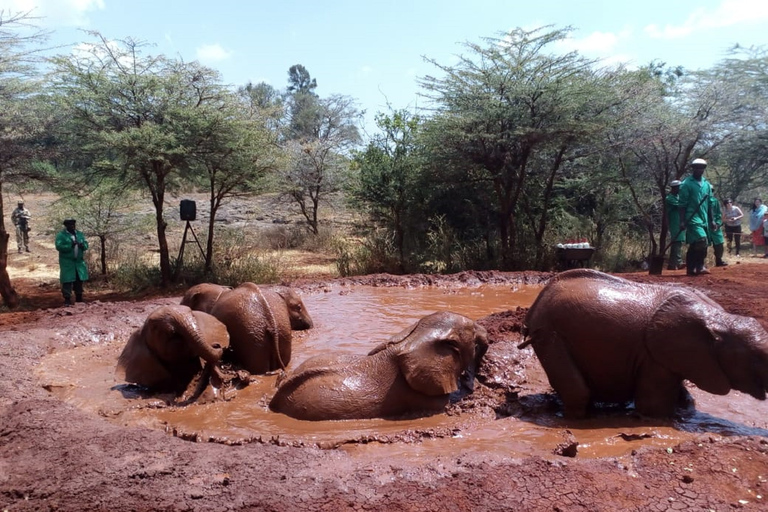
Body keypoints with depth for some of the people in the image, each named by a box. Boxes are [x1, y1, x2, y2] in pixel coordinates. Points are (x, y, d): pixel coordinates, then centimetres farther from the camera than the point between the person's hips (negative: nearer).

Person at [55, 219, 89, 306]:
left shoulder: (80, 234, 12)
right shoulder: (61, 235, -5)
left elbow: (86, 245, 10)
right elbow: (59, 246, -15)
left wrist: (82, 245, -13)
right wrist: (70, 246, -26)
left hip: (79, 262, 5)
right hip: (67, 262, -5)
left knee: (79, 280, 12)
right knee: (67, 281, -6)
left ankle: (79, 298, 24)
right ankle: (67, 299, -1)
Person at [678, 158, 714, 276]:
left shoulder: (706, 184, 15)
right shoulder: (686, 184, -4)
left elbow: (709, 203, 20)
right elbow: (682, 204, -7)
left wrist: (711, 220, 17)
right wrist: (682, 221, -12)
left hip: (704, 218, 7)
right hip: (692, 217, -6)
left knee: (694, 244, 8)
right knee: (701, 241, -21)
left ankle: (691, 268, 13)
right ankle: (699, 266, -13)